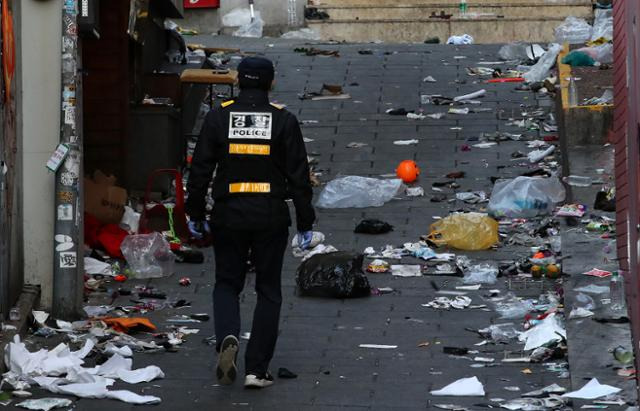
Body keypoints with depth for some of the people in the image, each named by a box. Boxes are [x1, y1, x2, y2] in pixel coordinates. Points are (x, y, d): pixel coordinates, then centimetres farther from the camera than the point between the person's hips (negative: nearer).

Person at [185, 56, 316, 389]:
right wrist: (305, 224, 4)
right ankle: (257, 369, 5)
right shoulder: (283, 121, -3)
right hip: (271, 219, 0)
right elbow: (299, 177, -3)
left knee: (227, 284, 15)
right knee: (268, 291, 9)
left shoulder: (218, 117, -1)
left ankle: (227, 338, -14)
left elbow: (200, 171, 0)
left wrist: (195, 215, 11)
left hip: (228, 216, 1)